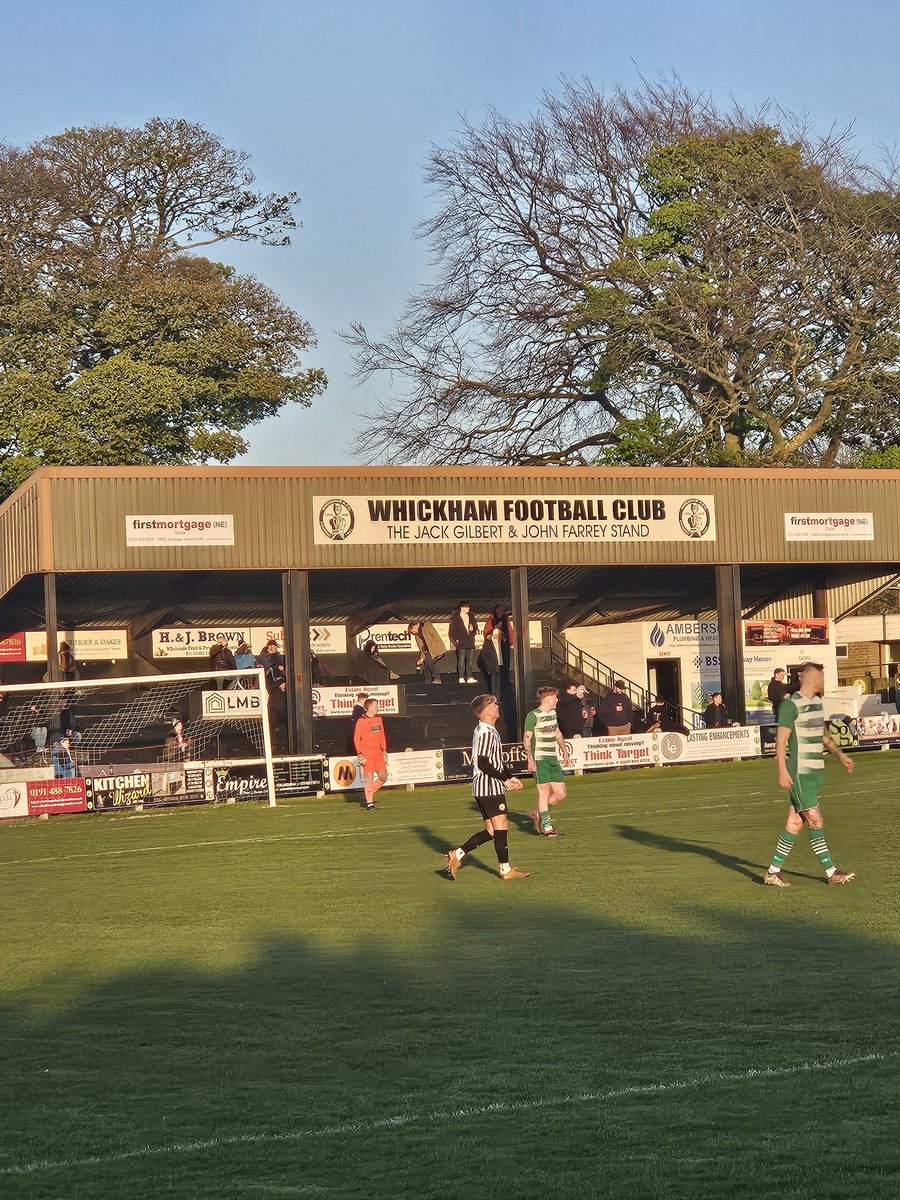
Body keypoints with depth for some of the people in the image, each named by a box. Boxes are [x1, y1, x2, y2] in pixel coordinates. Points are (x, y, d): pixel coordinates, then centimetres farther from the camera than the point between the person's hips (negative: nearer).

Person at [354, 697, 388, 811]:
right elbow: (356, 738, -7)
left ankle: (369, 793, 23)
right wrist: (360, 754, -12)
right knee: (369, 778, -5)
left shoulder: (379, 719, 13)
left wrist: (384, 750, 16)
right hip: (367, 754, -7)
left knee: (383, 777, 4)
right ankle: (369, 802, 1)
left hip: (378, 753, 7)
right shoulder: (361, 721, -8)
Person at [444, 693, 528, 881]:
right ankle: (506, 870, 1)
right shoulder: (486, 733, -16)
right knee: (501, 825, -4)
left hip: (483, 788, 10)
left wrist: (511, 777, 14)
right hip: (489, 788, -10)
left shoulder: (487, 731, 18)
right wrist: (505, 779, -15)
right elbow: (483, 763, -21)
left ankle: (456, 855, 9)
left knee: (491, 831, 10)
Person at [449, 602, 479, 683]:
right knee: (461, 660, -6)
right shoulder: (455, 618, -2)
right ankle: (461, 678, -4)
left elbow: (475, 627, 21)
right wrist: (455, 640, -9)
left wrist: (473, 629, -2)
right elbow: (453, 630, -3)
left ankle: (469, 677, 7)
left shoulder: (470, 616, 14)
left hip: (470, 642, 5)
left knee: (470, 660, 4)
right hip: (461, 642, -5)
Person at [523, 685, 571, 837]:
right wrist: (530, 759, -18)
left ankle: (538, 814, 21)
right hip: (539, 760, -8)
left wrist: (564, 752, 28)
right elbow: (527, 738, -11)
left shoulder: (553, 713, 15)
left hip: (553, 759, 8)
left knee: (560, 793, 3)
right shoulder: (533, 716, -9)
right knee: (544, 791, -7)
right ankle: (547, 826, 0)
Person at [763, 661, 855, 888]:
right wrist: (782, 771, -20)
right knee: (816, 821, -6)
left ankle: (773, 872, 13)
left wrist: (840, 754, 23)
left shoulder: (817, 702, 14)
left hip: (815, 771, 8)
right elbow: (781, 741, -14)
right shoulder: (791, 705, -12)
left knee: (795, 823, 8)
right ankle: (832, 873, -2)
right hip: (799, 773, -8)